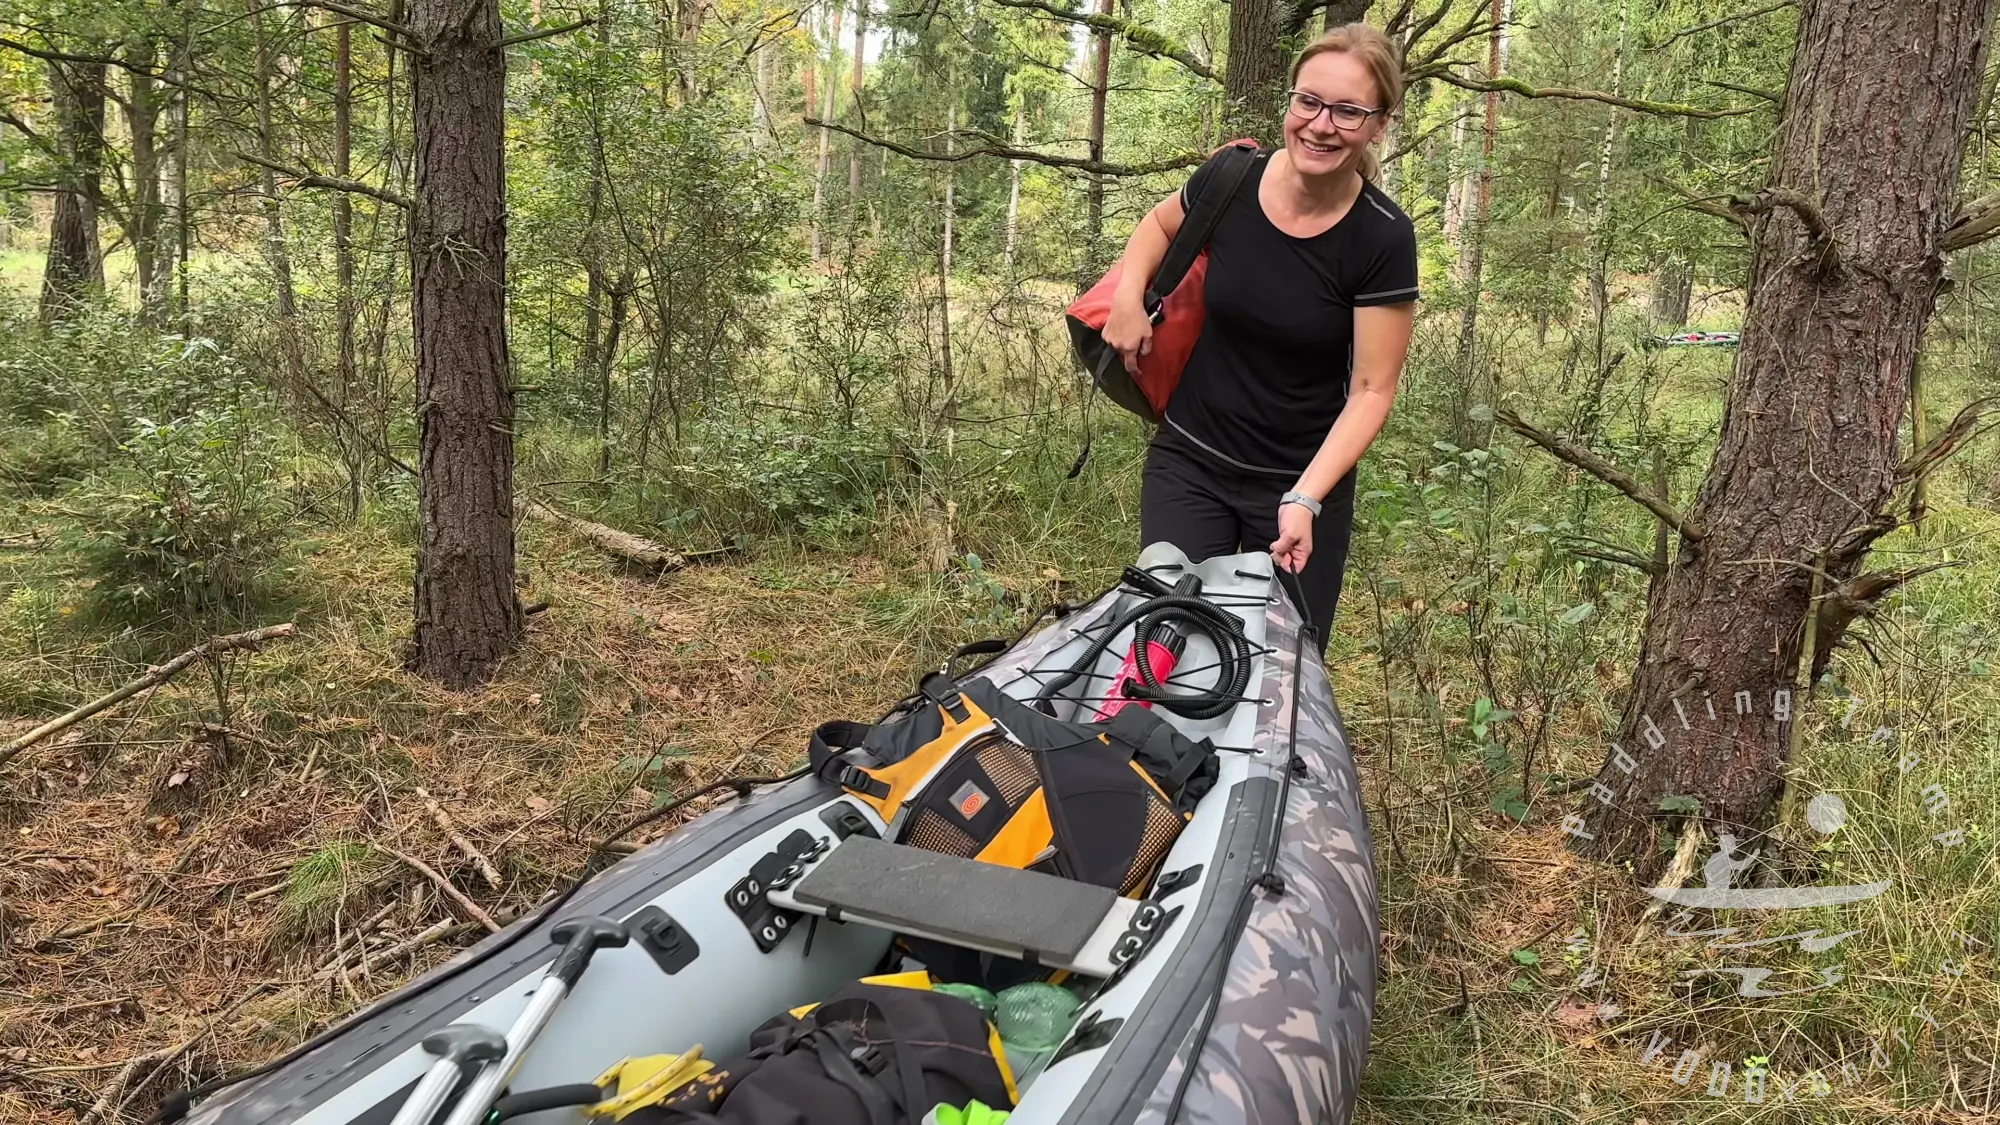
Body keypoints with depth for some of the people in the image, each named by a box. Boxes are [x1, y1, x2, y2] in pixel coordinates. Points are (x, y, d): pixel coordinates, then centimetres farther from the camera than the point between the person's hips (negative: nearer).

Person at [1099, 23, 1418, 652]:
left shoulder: (1381, 239, -16)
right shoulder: (1230, 181, -10)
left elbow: (1371, 391, -13)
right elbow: (1160, 226, 14)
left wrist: (1305, 499, -23)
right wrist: (1128, 295, -5)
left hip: (1303, 483, -1)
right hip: (1187, 465, 2)